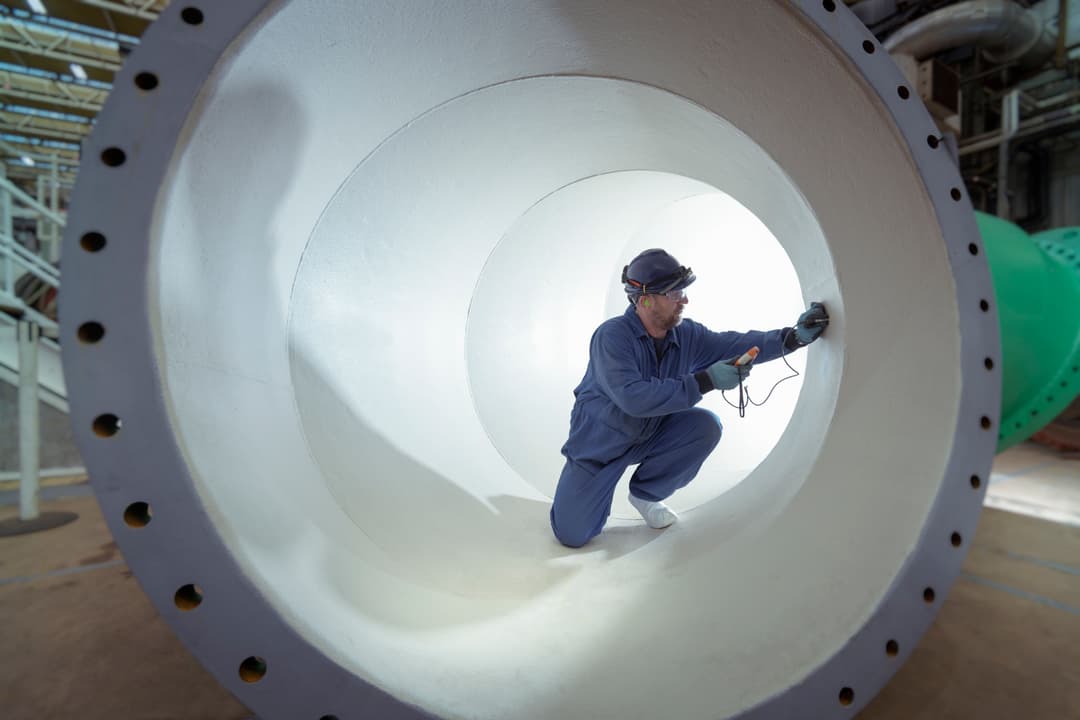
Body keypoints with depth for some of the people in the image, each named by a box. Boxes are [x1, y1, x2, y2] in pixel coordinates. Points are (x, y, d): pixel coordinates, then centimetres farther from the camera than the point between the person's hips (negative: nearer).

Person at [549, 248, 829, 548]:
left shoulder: (686, 334, -10)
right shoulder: (612, 336, -29)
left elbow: (736, 344, -6)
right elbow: (634, 398, -38)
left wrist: (794, 336, -20)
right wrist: (705, 381, -38)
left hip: (651, 433, 5)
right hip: (600, 441, -5)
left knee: (706, 425, -21)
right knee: (572, 534, -12)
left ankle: (646, 493, 3)